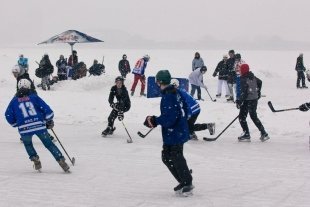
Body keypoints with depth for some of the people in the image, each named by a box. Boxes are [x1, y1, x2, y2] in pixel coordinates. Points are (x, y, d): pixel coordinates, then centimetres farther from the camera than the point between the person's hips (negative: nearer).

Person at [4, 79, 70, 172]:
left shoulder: (14, 101, 10)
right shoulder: (34, 97, 8)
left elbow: (8, 115, 10)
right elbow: (46, 108, 4)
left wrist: (16, 124, 26)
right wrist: (49, 121, 17)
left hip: (24, 128, 0)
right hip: (40, 126, 0)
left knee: (27, 144, 29)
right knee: (49, 143, 11)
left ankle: (35, 160, 15)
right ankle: (61, 161, 5)